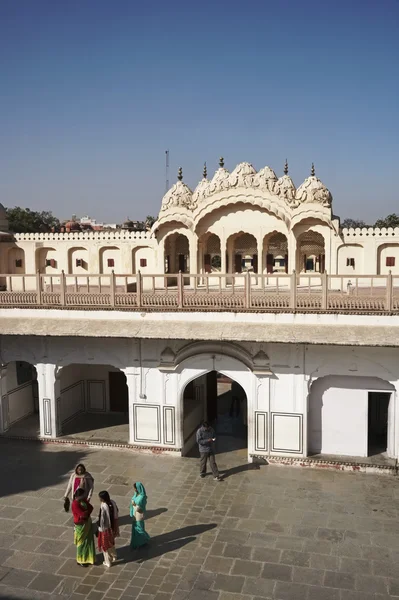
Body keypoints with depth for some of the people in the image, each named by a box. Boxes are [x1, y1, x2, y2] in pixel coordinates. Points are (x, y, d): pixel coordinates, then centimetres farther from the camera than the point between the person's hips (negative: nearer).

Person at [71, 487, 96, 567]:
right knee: (82, 542, 8)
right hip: (81, 525, -8)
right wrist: (87, 511, -11)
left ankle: (87, 557, 36)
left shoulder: (83, 500, -2)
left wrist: (86, 513, -20)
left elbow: (91, 507, -4)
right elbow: (83, 514, -29)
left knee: (88, 541, 19)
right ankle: (80, 560, 25)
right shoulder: (75, 504, -27)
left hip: (87, 523, 8)